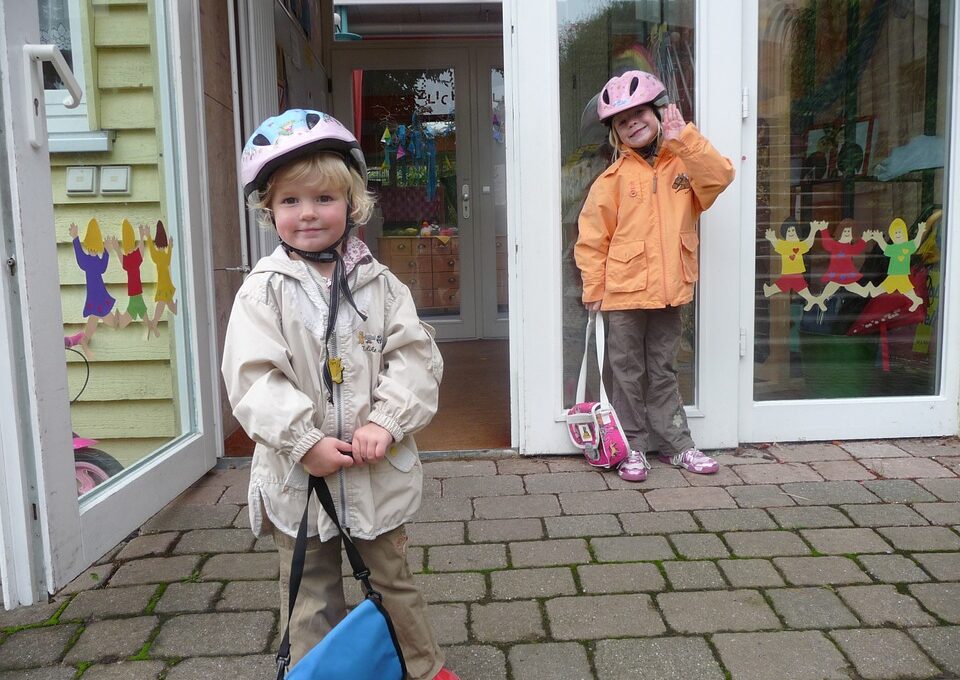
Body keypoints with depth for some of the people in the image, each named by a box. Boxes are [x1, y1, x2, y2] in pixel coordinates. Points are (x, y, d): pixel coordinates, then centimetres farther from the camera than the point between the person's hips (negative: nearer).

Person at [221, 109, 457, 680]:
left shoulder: (379, 283, 0)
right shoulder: (264, 290, -6)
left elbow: (415, 356, -5)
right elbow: (253, 376, -12)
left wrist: (385, 422, -17)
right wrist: (305, 442, -19)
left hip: (378, 469, 2)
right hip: (299, 474, -1)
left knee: (394, 577, 20)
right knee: (312, 598, 14)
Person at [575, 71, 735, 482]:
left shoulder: (683, 163, 6)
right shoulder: (614, 178, -4)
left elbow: (720, 176, -14)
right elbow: (591, 238, -5)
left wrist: (682, 137, -16)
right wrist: (594, 289, -6)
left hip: (669, 293, 3)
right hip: (623, 293, -3)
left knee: (663, 373, 16)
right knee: (629, 375, 7)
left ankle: (677, 445, 26)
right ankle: (632, 448, 19)